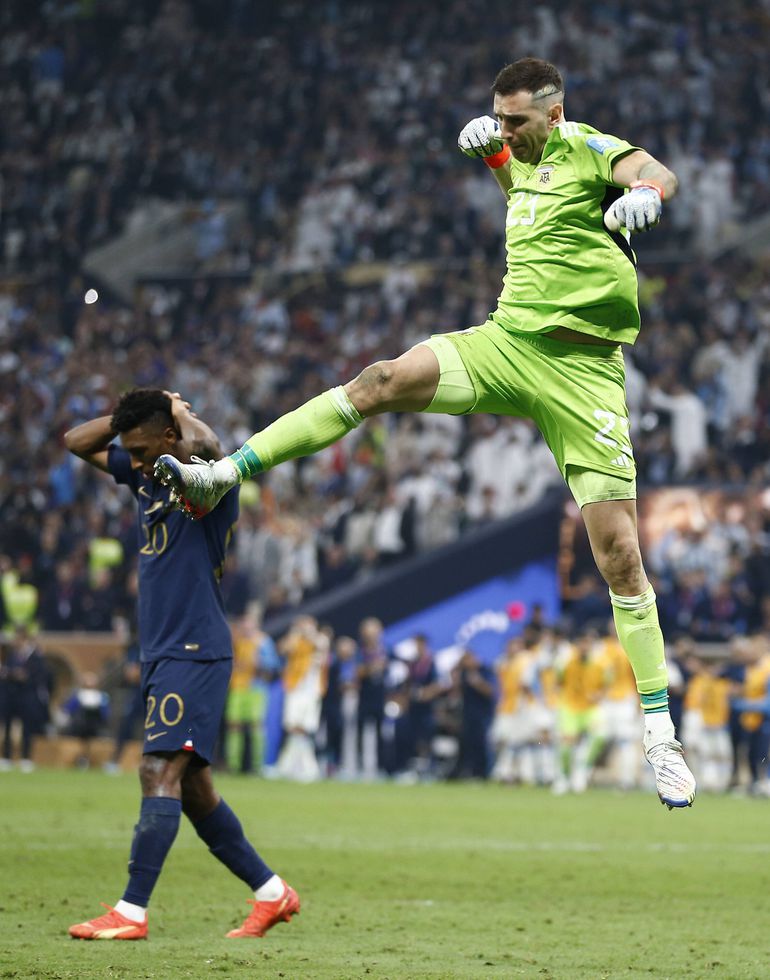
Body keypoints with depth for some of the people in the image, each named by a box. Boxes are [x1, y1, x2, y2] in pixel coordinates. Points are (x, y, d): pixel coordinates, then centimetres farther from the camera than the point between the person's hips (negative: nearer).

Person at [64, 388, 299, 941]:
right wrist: (128, 417, 6)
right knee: (192, 788, 11)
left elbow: (204, 445, -36)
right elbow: (77, 442, 21)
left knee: (160, 772, -17)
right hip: (163, 653, 9)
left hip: (196, 655, -9)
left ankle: (132, 913, -21)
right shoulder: (147, 476, 13)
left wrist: (180, 413, -14)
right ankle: (272, 893, 20)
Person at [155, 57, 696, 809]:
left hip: (582, 372, -5)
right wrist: (488, 150, 18)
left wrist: (646, 194, -52)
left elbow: (656, 174, -29)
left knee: (620, 554, -8)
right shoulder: (527, 155, 12)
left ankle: (658, 733, 0)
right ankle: (223, 474, -21)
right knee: (382, 381, -19)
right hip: (506, 339, 5)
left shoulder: (591, 149, -7)